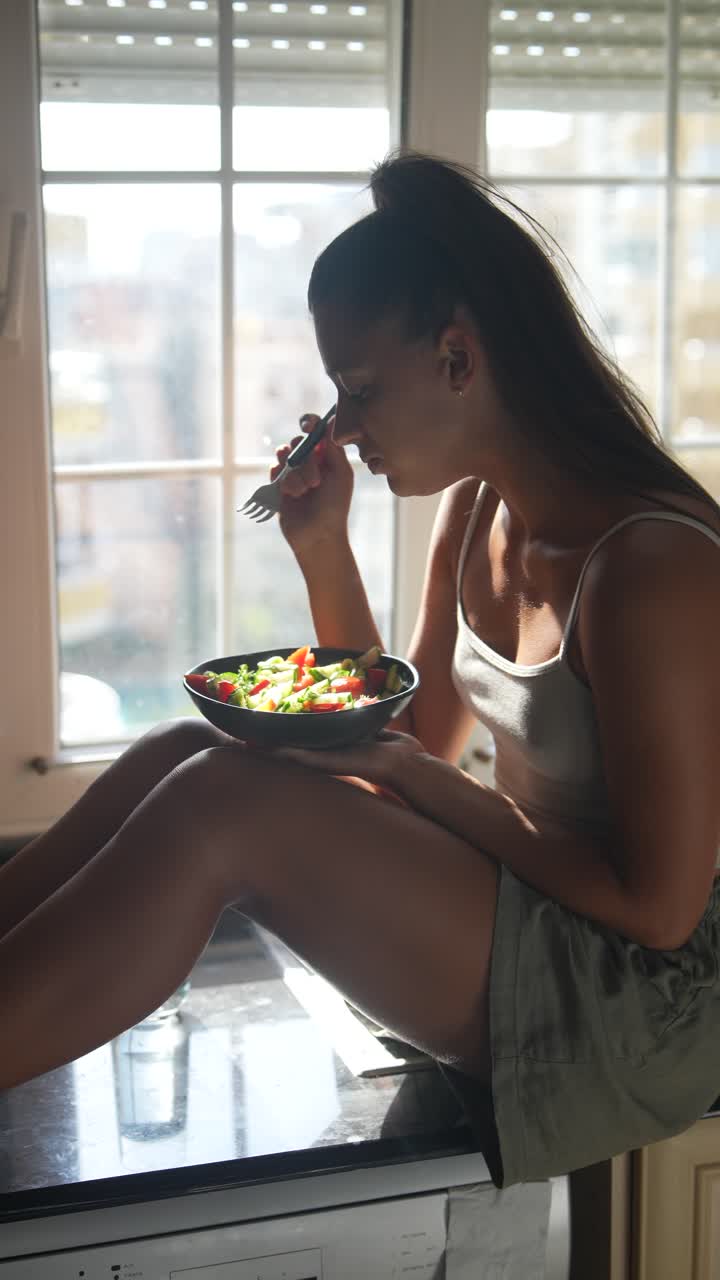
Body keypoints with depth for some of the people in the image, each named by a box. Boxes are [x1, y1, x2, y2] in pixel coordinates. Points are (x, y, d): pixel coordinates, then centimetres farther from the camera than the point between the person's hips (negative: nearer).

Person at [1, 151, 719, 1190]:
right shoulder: (474, 510, 3)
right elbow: (418, 741, 11)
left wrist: (422, 781, -19)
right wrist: (323, 552, 0)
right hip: (525, 913, 8)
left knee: (219, 807, -25)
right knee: (179, 754, -8)